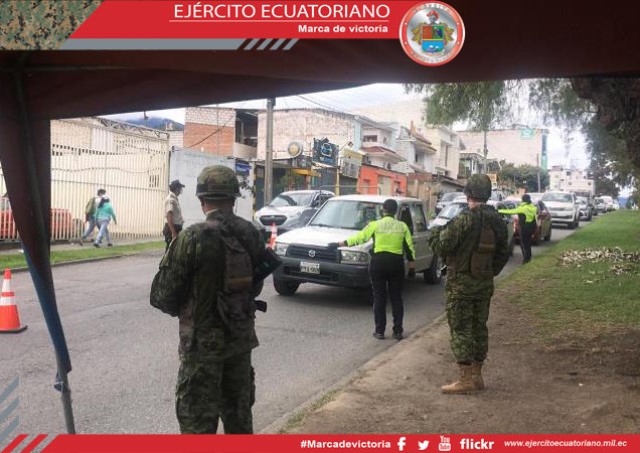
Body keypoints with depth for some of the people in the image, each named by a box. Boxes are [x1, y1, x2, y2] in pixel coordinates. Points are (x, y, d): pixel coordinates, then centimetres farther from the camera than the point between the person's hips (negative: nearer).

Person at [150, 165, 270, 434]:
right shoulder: (252, 234, -1)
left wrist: (183, 310, 7)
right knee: (239, 411, 20)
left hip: (203, 340, -6)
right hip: (242, 336, 6)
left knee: (198, 419, 5)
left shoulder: (194, 238, -18)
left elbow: (163, 295, -13)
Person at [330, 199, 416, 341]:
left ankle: (380, 331, 7)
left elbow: (358, 238, 0)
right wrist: (412, 267, 11)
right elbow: (410, 248, 3)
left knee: (379, 297, 6)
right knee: (396, 297, 10)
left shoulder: (375, 225, -2)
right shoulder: (402, 226, 4)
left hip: (379, 261, -2)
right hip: (396, 262, 2)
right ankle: (398, 331, 11)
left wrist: (339, 244, 8)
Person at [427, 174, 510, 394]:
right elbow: (503, 253, 12)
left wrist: (434, 233, 3)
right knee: (479, 327, 14)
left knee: (460, 330, -1)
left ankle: (465, 380, 2)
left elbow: (441, 246, -17)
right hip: (485, 285, 7)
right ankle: (476, 376, 23)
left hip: (460, 284, -7)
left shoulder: (464, 220, -19)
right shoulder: (497, 221, 4)